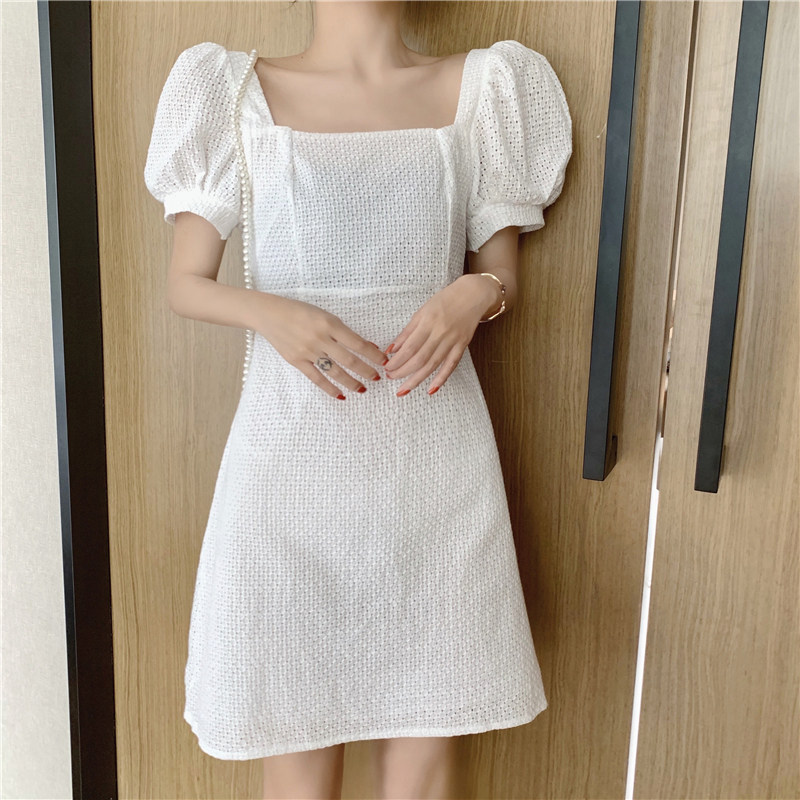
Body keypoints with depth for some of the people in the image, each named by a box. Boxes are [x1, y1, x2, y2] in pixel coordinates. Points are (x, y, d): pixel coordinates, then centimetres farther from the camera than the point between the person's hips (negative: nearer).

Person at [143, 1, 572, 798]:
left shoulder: (480, 88, 8)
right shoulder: (242, 92, 4)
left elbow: (502, 276, 12)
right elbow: (185, 284, 5)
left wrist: (476, 294, -11)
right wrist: (271, 312, -15)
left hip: (433, 443, 2)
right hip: (292, 441, -1)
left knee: (425, 735, 12)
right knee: (295, 726, 12)